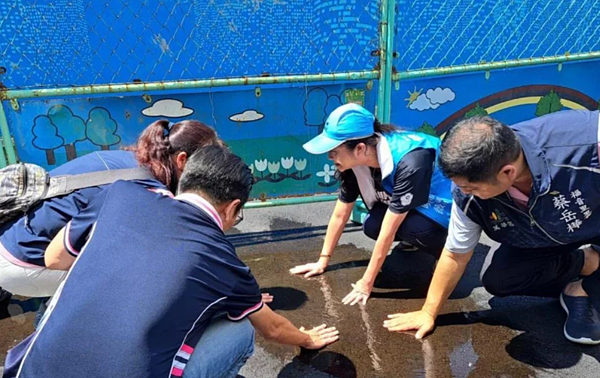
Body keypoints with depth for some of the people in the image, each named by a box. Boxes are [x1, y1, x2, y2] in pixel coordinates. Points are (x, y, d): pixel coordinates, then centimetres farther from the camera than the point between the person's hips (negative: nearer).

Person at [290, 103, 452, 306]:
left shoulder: (409, 164, -38)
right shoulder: (356, 161, -17)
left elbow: (388, 231, -33)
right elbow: (340, 215, -7)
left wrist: (366, 283, -26)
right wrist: (323, 261, -2)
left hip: (445, 206, -6)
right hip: (403, 203, 6)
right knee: (372, 226, -22)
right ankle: (413, 239, 7)